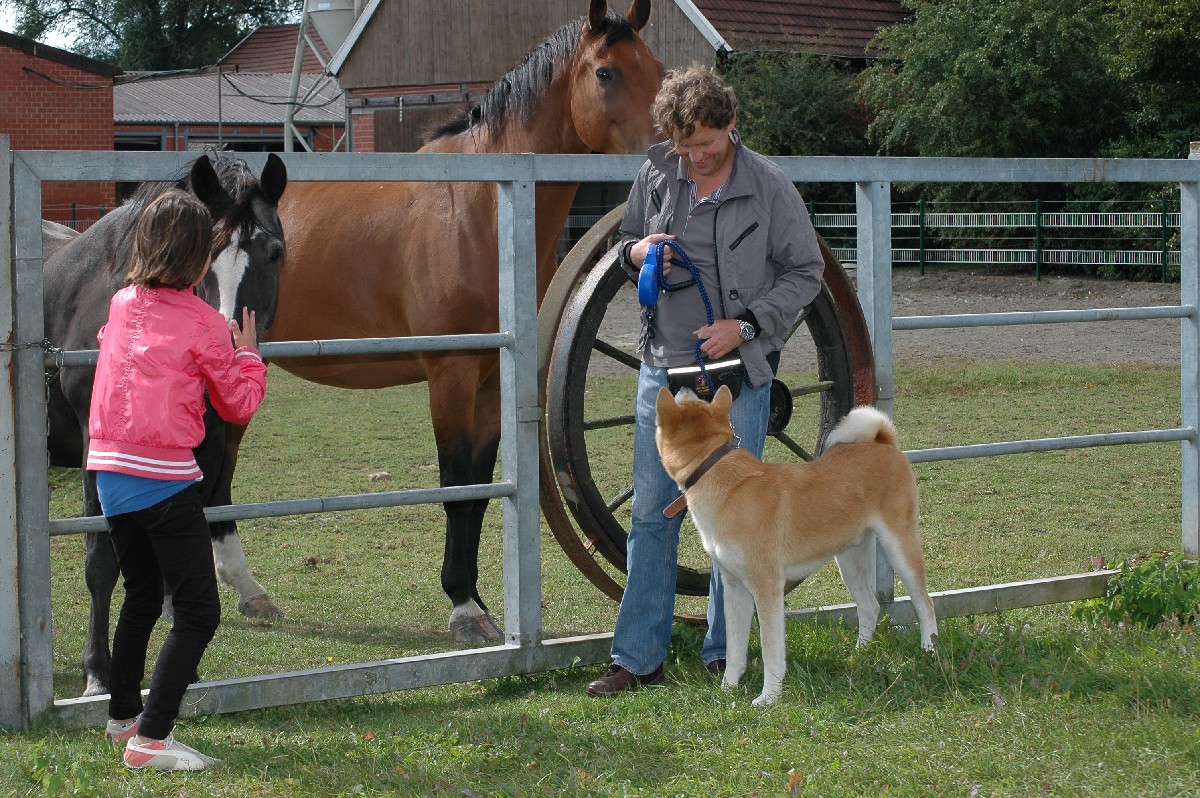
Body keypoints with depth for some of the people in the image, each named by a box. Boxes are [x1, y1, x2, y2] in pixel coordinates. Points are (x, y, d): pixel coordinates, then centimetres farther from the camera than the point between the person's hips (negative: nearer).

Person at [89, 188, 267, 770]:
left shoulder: (121, 306, 9)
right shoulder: (202, 323, -7)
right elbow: (239, 405, 1)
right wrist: (247, 353, 17)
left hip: (109, 470, 7)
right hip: (164, 477, -7)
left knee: (141, 596, 25)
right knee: (199, 612, -2)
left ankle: (123, 716, 36)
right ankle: (150, 739, -11)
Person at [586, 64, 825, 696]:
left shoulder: (769, 188, -7)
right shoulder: (655, 176, 3)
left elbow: (806, 273, -1)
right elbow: (627, 241, 17)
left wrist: (745, 325, -12)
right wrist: (638, 252, -8)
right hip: (663, 365, 3)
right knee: (651, 512, 3)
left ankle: (725, 654, 16)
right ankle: (637, 658, 9)